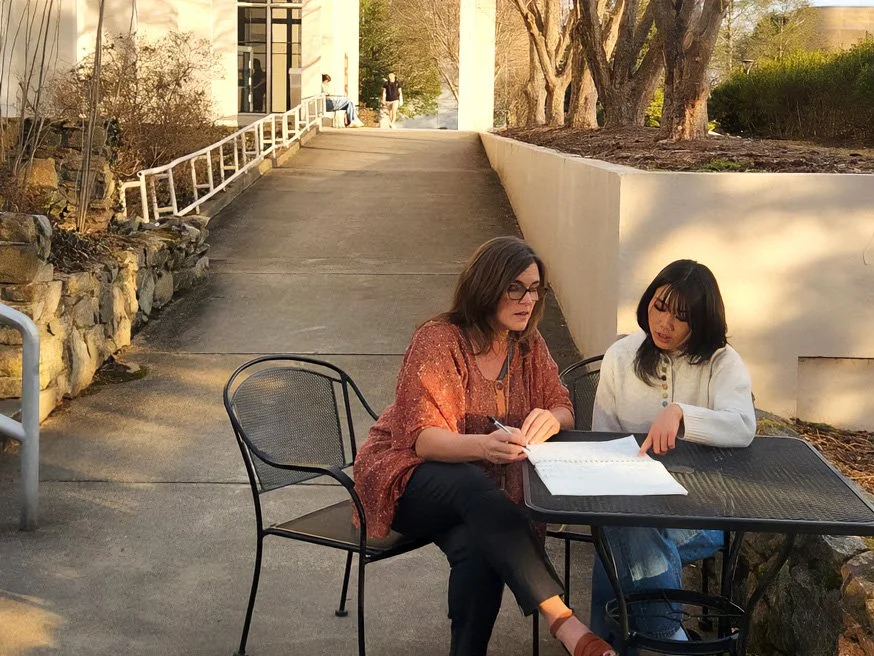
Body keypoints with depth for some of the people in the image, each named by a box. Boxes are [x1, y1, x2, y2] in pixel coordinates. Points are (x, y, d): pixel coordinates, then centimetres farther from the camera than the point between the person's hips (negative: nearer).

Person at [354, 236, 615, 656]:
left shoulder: (528, 344, 4)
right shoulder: (439, 341, -15)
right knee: (474, 488, -39)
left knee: (478, 546, -33)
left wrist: (550, 421, -21)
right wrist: (483, 445, -44)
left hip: (482, 487, 5)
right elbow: (423, 439, -22)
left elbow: (564, 410, 6)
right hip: (406, 477, -5)